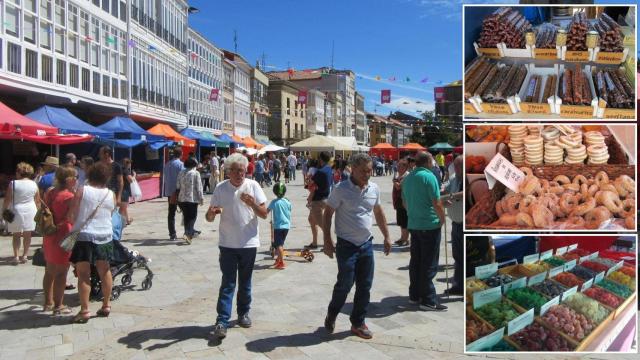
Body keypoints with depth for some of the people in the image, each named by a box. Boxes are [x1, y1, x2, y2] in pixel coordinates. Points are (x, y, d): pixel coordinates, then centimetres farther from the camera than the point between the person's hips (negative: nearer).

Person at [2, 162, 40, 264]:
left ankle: (16, 256, 6)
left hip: (16, 211, -2)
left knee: (16, 235, 8)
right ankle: (25, 255, 13)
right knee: (27, 234, 9)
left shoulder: (13, 184, -9)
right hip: (30, 211, 2)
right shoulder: (34, 184, 1)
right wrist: (37, 210, 17)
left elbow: (7, 200, -8)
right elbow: (38, 201, 6)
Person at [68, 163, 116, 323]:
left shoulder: (82, 191, -8)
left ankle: (84, 311, 1)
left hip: (84, 235, -3)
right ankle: (106, 305, 26)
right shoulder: (111, 195, 1)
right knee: (105, 271, 15)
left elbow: (72, 214, -6)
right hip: (105, 236, 4)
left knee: (83, 274, 1)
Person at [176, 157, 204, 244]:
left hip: (182, 198, 5)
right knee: (192, 217, 0)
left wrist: (178, 197, 17)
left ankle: (191, 232, 24)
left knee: (186, 217, 15)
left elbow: (178, 186, 9)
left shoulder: (181, 173, 7)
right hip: (192, 198, -5)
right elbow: (199, 187, -9)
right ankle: (187, 233, -17)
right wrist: (201, 198, -2)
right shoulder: (196, 173, -7)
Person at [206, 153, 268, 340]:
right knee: (227, 283, -2)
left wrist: (252, 203, -23)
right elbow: (209, 218, -1)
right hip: (228, 244, -1)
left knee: (245, 282, 14)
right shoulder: (220, 188, -3)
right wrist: (211, 213, -25)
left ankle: (243, 313, 30)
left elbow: (264, 214, -5)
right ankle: (222, 321, 1)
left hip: (249, 243, 1)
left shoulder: (253, 186, -4)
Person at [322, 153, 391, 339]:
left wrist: (386, 237, 16)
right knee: (345, 284, -1)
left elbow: (379, 213, 17)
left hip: (366, 244, 5)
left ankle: (358, 323, 24)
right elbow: (328, 214, -7)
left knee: (365, 286, 8)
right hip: (347, 245, -5)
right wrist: (327, 241, -11)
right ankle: (331, 314, 26)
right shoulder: (341, 189, -12)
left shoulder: (374, 189, 4)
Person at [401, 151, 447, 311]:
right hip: (430, 225, -7)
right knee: (429, 264, -1)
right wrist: (442, 218, -1)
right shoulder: (429, 176, -14)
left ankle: (414, 295, 21)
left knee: (415, 261, 14)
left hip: (413, 225, 7)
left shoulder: (407, 178, 8)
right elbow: (437, 203, -16)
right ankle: (428, 300, 4)